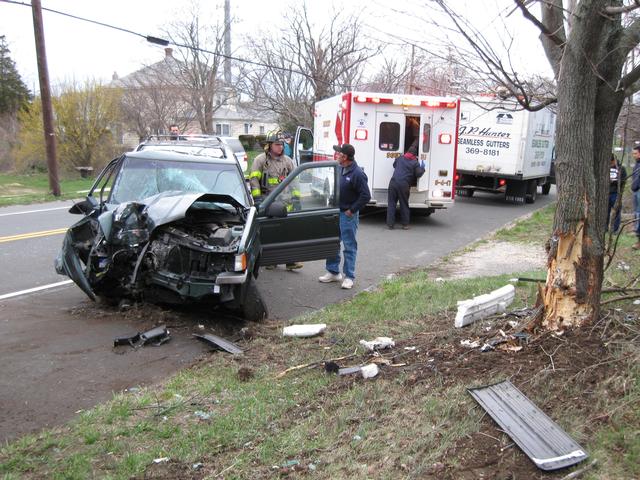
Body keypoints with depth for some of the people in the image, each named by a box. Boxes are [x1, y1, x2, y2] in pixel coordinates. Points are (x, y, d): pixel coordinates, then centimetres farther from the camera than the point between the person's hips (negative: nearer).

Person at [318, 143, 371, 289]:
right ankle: (333, 272, 27)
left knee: (349, 246, 2)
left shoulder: (357, 174, -17)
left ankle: (349, 277, 10)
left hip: (348, 215, -8)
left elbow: (366, 196, -18)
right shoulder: (339, 169, 7)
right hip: (335, 212, 8)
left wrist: (352, 210, -15)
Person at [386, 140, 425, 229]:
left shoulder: (400, 158, 15)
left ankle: (390, 224, 2)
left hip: (393, 183, 2)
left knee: (391, 204, 5)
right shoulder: (415, 163, 3)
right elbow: (419, 174, 0)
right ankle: (405, 224, 15)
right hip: (404, 185, -2)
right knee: (404, 205, 10)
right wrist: (422, 167, 17)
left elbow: (394, 165, 32)